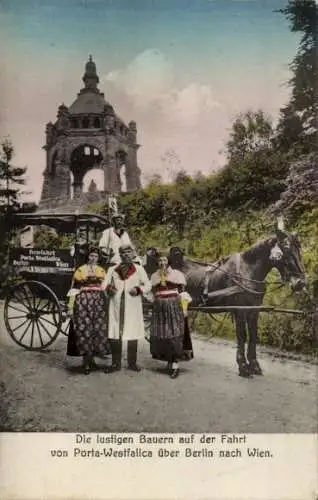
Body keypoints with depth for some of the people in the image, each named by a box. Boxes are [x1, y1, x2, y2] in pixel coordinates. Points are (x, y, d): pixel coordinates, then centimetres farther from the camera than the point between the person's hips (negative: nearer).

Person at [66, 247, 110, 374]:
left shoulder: (102, 271, 15)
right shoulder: (80, 270, 5)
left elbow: (105, 287, 16)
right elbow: (74, 289, 1)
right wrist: (71, 307, -6)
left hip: (99, 302, 3)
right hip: (83, 302, -3)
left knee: (97, 329, 0)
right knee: (84, 329, -8)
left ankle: (91, 358, 13)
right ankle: (86, 361, -2)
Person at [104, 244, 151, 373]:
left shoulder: (139, 269, 10)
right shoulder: (112, 269, 14)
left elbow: (148, 285, 9)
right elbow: (105, 285, 10)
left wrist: (139, 289, -10)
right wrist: (109, 288, -13)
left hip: (133, 307, -1)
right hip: (116, 306, 1)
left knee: (133, 334, 1)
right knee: (114, 334, -1)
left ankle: (132, 362, 12)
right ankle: (116, 363, 9)